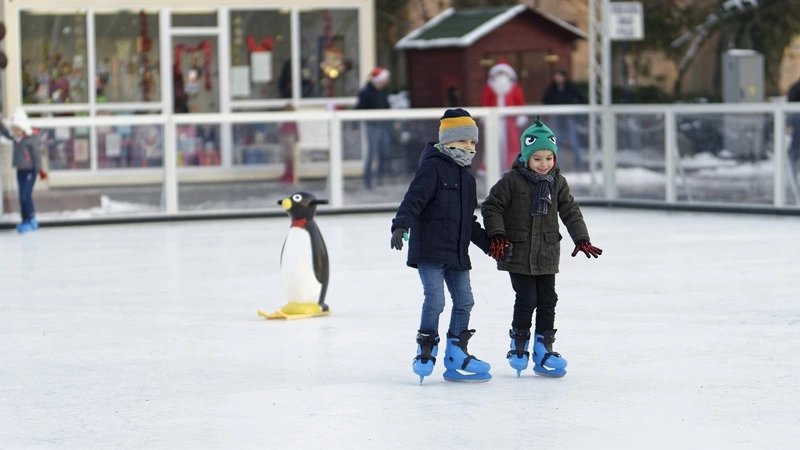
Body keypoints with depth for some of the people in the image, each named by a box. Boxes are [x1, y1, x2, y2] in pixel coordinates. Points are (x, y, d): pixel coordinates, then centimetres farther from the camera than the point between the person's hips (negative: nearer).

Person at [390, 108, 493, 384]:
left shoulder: (466, 177, 18)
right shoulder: (433, 167, -8)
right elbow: (414, 198, -21)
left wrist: (489, 244, 28)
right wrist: (401, 225, -35)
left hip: (456, 253, 8)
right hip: (429, 250, -8)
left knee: (464, 301, 7)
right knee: (435, 301, -12)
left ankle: (456, 356, 15)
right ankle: (426, 351, 4)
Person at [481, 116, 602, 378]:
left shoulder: (558, 182, 5)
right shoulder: (512, 180, -9)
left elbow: (570, 211, 10)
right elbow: (491, 207, -5)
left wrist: (582, 239, 2)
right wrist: (497, 235, -15)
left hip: (547, 255, 4)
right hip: (518, 253, -4)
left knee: (547, 302, 5)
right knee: (526, 300, -5)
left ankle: (543, 351, 14)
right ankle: (518, 346, 14)